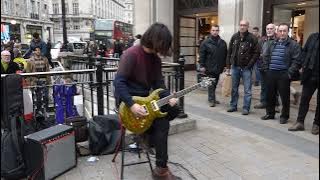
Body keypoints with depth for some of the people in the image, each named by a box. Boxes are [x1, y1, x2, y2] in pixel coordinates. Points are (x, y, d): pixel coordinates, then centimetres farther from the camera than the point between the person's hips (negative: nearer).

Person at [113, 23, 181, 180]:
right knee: (162, 123, -20)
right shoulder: (131, 54, -18)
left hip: (145, 99, 8)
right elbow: (118, 82, -22)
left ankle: (150, 135, 7)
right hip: (128, 100, -8)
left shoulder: (155, 58, 6)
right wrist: (131, 105, -30)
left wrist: (168, 97, -9)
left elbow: (158, 83, 9)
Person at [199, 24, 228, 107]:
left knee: (215, 84, 14)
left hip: (218, 68, 5)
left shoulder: (223, 43, 9)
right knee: (211, 84, -4)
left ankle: (212, 98, 26)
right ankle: (211, 100, 1)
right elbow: (202, 55, -4)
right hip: (210, 68, -4)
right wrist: (202, 66, -10)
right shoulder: (206, 43, -3)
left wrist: (225, 65, 10)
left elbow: (225, 55, 14)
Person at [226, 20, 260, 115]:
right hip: (235, 67, 4)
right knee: (234, 88, 14)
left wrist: (250, 65, -12)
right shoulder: (234, 37, 6)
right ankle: (233, 105, 26)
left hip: (246, 68, -4)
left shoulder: (252, 38, -6)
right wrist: (228, 64, 5)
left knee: (247, 89, 0)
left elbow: (257, 53, -7)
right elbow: (229, 52, 9)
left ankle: (246, 108, 9)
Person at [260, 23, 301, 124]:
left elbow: (296, 61, -7)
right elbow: (265, 57, 18)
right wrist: (266, 69, 8)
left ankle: (284, 116, 17)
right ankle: (270, 113, 27)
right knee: (270, 95, 13)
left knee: (285, 96, 3)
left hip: (283, 75, -4)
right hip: (271, 74, 5)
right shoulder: (271, 44, 13)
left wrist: (290, 73, -13)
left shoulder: (293, 45, -2)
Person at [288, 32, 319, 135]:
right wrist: (304, 65, -2)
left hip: (315, 75, -3)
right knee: (304, 99, 5)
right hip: (310, 75, 3)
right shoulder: (313, 37, 6)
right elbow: (304, 51, 10)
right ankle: (300, 122, 11)